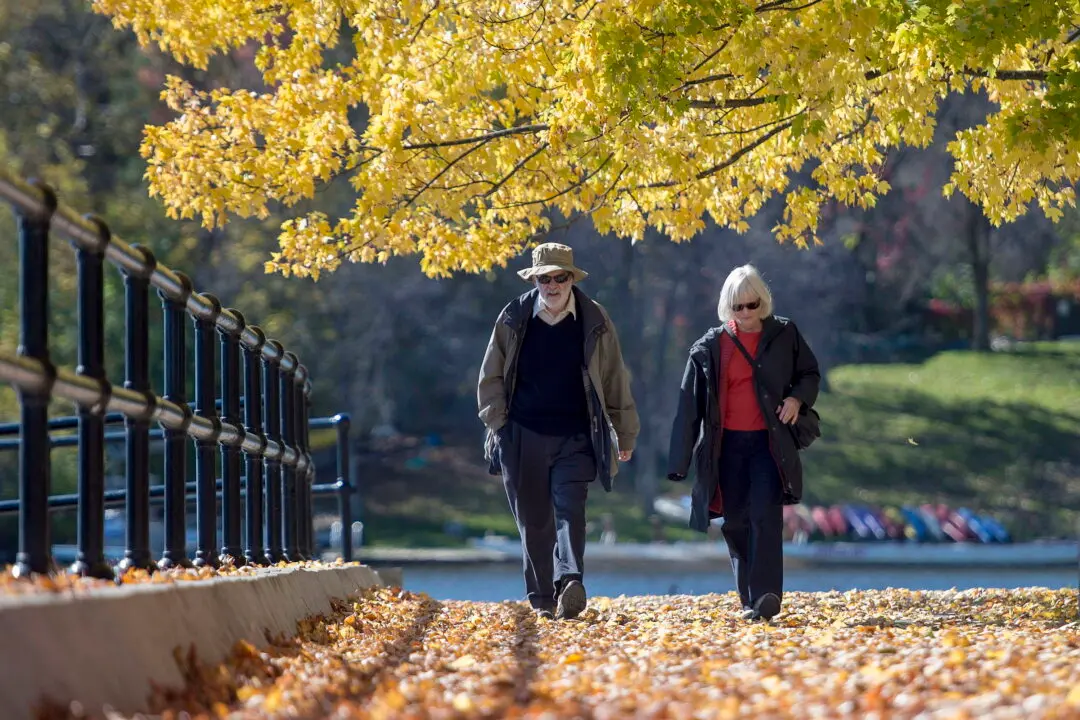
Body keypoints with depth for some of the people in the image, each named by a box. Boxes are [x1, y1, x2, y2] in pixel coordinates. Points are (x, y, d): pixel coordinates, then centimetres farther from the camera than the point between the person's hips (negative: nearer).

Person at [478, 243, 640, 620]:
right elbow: (491, 377, 10)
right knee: (533, 521, 3)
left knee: (570, 512, -16)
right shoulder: (513, 319, 3)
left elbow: (614, 379, 8)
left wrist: (625, 433, 11)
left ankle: (570, 582, -31)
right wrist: (497, 422, -1)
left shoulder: (594, 321, 2)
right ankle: (541, 600, 8)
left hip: (575, 438, -1)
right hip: (523, 436, 1)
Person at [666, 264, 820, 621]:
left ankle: (767, 595, -22)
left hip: (769, 443, -2)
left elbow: (810, 374, 15)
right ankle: (749, 600, 16)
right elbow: (690, 403, 4)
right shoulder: (711, 346, 4)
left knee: (766, 515, -16)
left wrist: (797, 398, -9)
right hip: (727, 444, 2)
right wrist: (680, 461, 1)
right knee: (735, 522, 4)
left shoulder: (785, 335, 3)